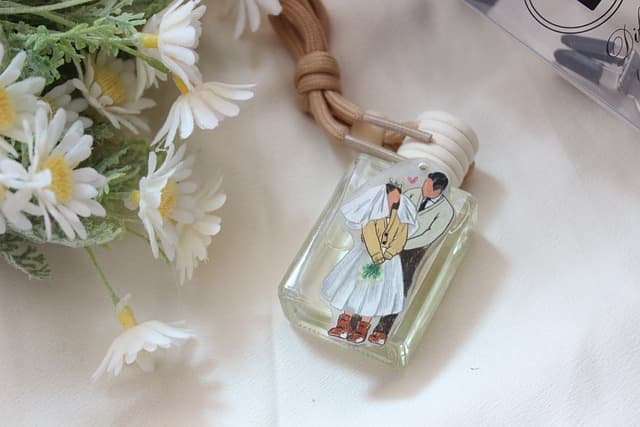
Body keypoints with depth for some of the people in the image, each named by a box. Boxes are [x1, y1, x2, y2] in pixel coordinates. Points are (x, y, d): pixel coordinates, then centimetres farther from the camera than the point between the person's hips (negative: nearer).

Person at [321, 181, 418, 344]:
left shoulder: (403, 210, -4)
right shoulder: (374, 202, -9)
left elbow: (401, 239, -6)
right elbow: (369, 231, -15)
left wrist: (383, 258, -16)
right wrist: (376, 256, -22)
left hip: (389, 255, 0)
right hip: (366, 251, 0)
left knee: (375, 289, 1)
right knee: (354, 283, 2)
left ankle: (363, 327, 11)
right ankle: (345, 325, 12)